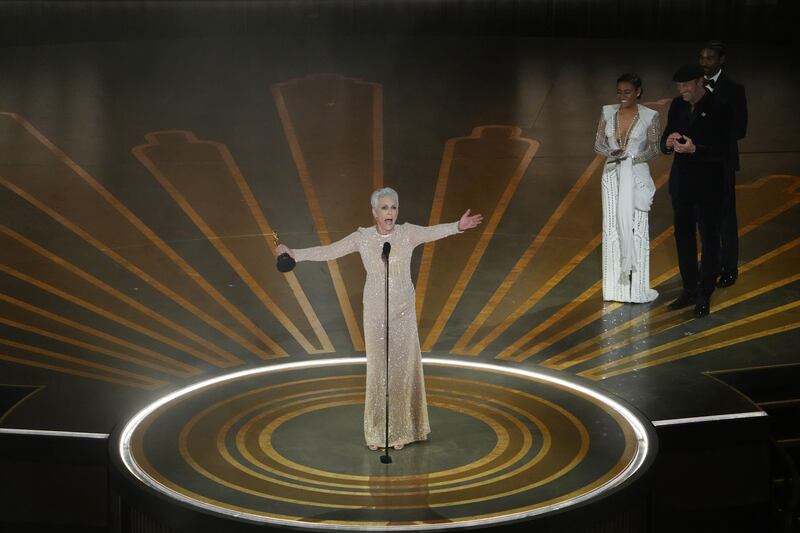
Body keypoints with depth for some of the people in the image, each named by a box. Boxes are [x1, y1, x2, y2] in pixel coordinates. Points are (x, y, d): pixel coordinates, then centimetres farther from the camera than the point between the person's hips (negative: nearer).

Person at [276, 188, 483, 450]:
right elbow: (328, 251, -7)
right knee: (378, 368, 5)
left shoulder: (407, 233, -7)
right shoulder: (362, 237, -6)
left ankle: (402, 429, 19)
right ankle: (378, 431, 16)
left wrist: (457, 226, -43)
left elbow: (433, 232, -24)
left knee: (404, 367, 6)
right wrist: (294, 254, -18)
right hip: (375, 311, 0)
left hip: (404, 311, 0)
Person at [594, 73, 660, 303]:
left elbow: (654, 148, -4)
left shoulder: (650, 116, -8)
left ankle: (636, 286, 9)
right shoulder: (608, 112, 2)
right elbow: (598, 143, 4)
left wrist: (632, 159, -17)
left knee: (635, 229, 0)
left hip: (636, 176, -3)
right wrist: (612, 153, -16)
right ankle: (615, 285, 17)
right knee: (612, 228, 8)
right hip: (612, 176, 3)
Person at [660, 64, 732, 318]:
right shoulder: (677, 105, 2)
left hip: (708, 185, -6)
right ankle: (690, 290, 27)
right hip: (681, 183, 6)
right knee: (683, 237, 14)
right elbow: (664, 142, 5)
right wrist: (668, 143, -18)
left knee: (709, 240, 4)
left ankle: (705, 296, 12)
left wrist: (694, 149, -32)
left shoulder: (718, 109, -15)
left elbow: (721, 151, -18)